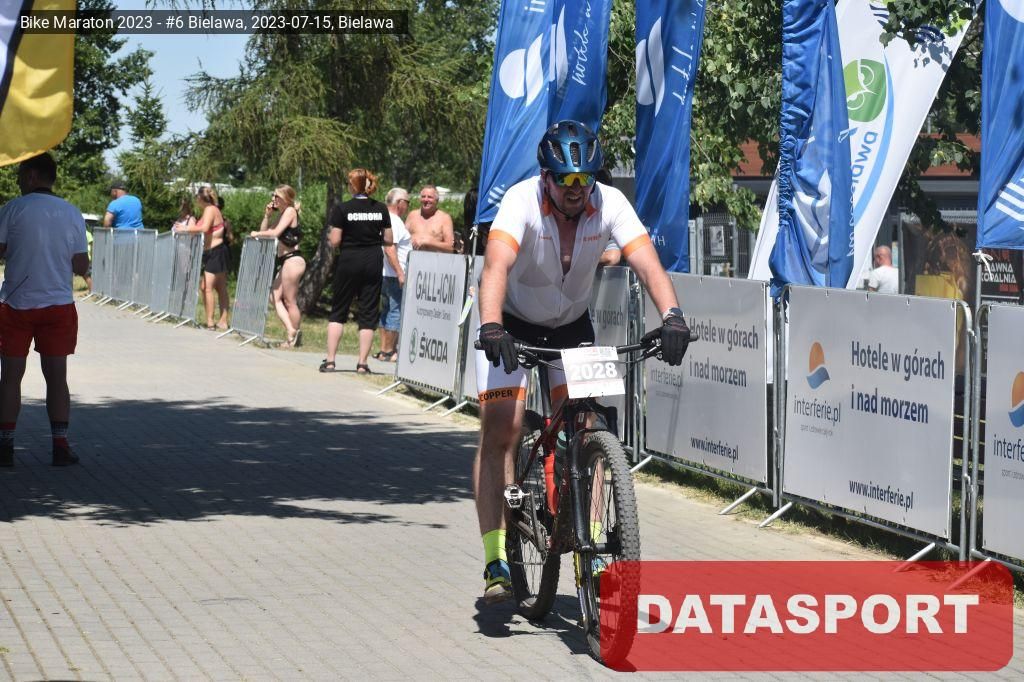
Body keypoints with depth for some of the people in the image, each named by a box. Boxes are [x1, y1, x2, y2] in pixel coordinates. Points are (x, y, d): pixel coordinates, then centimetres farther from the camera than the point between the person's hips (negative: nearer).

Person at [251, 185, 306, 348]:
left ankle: (295, 338, 3)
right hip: (284, 261, 10)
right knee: (276, 297, 6)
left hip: (293, 260, -10)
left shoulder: (290, 211, -8)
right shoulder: (282, 214, 19)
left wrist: (257, 234, -5)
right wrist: (267, 215, 6)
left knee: (290, 301, -4)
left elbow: (275, 233, -19)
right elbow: (265, 231, 18)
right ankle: (291, 330, 4)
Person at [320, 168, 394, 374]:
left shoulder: (342, 209, -9)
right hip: (374, 262, 2)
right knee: (368, 313, 5)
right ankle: (362, 363, 3)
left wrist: (330, 235, 10)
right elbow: (388, 240, 4)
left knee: (338, 311, 9)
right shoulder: (381, 209, 1)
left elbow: (334, 241, -11)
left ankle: (330, 360, 4)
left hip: (349, 261, -2)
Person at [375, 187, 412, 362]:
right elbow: (389, 249, -23)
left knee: (387, 311, 13)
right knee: (396, 312, -7)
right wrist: (400, 273, -24)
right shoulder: (394, 221, -14)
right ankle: (388, 351, -7)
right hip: (394, 275, -11)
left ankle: (384, 349, 16)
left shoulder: (387, 219, 18)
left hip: (388, 275, 11)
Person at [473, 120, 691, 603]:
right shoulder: (522, 201, -27)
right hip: (513, 326, -3)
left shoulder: (610, 204, -19)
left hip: (572, 327, 3)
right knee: (499, 432, -14)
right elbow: (496, 264, -42)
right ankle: (496, 560, -13)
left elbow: (647, 263, -31)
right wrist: (491, 327, -59)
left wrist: (672, 316, -49)